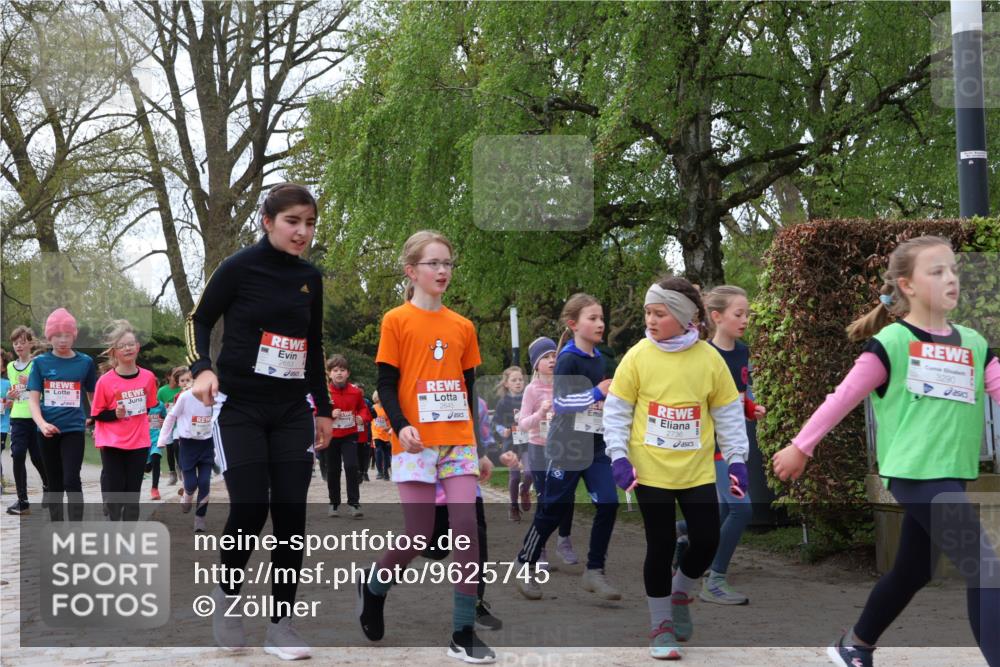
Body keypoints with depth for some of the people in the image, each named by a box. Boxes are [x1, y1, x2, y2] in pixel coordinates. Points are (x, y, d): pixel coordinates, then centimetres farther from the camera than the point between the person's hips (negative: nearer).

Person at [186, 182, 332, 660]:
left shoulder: (311, 279, 8)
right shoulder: (240, 267, -7)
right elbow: (200, 320, 1)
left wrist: (323, 407, 18)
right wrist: (203, 368, -16)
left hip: (292, 413, 4)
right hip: (240, 409, -4)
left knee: (291, 513, -2)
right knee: (250, 508, -12)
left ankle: (281, 624, 6)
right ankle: (226, 594, 17)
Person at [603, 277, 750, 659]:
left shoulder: (709, 359, -4)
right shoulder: (638, 357, -7)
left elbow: (728, 412, 5)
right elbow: (616, 411, -1)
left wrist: (736, 458, 2)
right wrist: (618, 456, -9)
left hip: (698, 470, 2)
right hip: (650, 470, -2)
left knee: (707, 541, 2)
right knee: (661, 545, 1)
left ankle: (680, 595, 33)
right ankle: (661, 626, 18)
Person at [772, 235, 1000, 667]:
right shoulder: (891, 343, -7)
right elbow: (843, 397, -1)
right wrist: (801, 447, 5)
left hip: (951, 476, 7)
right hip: (916, 473, -7)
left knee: (913, 571, 20)